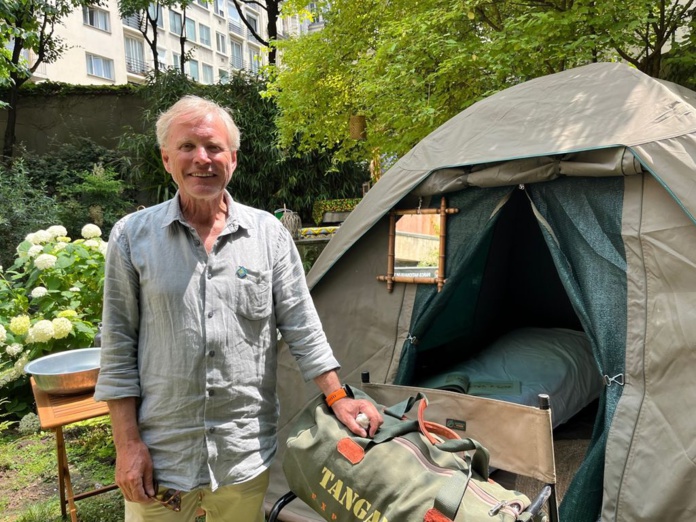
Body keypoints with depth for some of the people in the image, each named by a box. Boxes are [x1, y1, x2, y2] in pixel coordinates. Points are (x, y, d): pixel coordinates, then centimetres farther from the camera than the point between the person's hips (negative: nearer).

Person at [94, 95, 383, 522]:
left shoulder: (269, 233, -1)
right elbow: (118, 348, -1)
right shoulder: (133, 236, -2)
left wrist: (337, 397, -2)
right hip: (161, 456, 0)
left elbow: (302, 327, 1)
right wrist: (128, 443, -4)